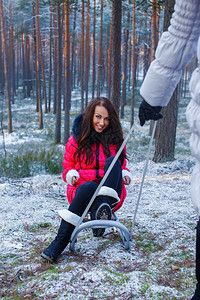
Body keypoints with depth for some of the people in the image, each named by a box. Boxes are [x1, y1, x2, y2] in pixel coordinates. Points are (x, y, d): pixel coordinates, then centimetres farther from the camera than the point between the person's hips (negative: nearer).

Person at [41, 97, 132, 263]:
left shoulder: (116, 140, 12)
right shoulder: (76, 140, 9)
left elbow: (122, 166, 22)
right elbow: (67, 169, 15)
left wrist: (125, 175, -1)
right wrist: (72, 175, -8)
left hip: (111, 194, 1)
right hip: (82, 192, -1)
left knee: (112, 161, -26)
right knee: (89, 186, -38)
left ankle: (103, 208, -47)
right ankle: (60, 242, -40)